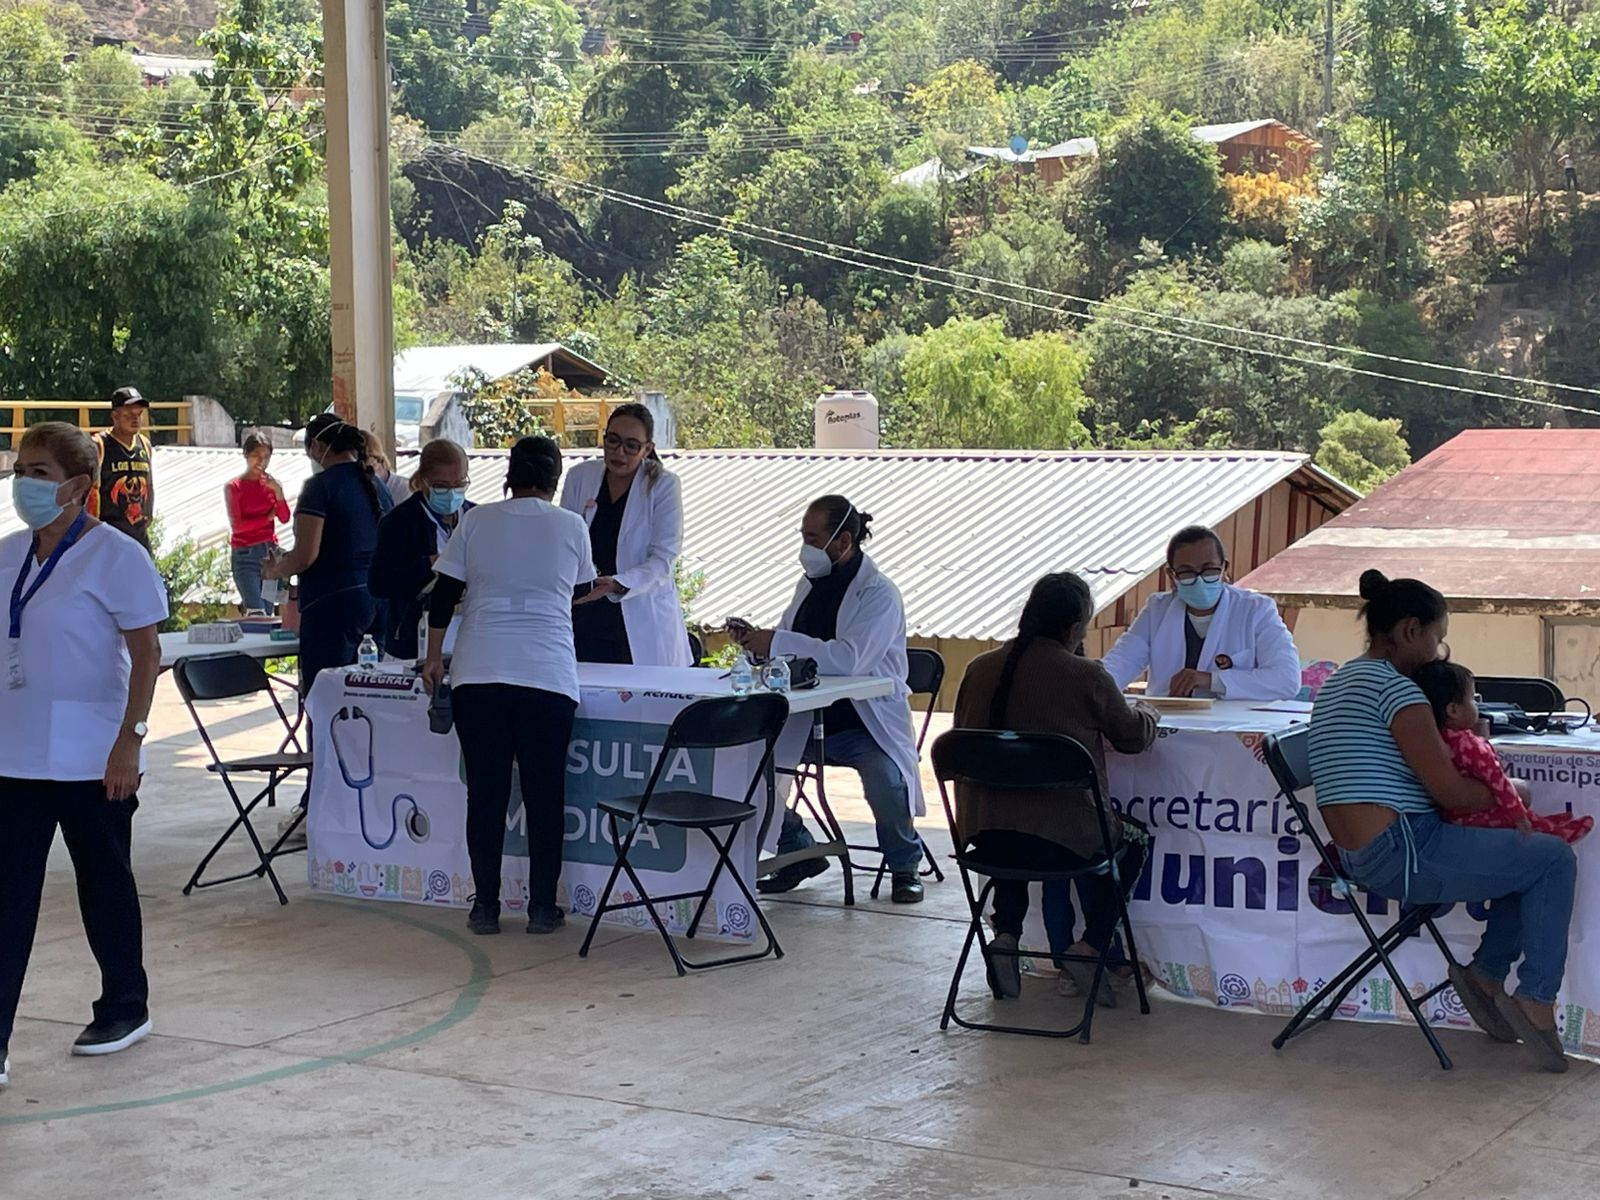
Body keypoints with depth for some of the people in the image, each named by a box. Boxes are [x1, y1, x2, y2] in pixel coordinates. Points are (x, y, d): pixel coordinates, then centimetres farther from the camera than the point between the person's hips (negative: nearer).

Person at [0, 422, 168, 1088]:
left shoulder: (114, 557, -11)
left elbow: (146, 655, -12)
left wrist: (130, 740, -18)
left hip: (91, 756, -5)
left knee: (104, 884, 10)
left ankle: (125, 1009, 28)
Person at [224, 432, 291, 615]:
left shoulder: (271, 484, 9)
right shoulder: (234, 487, -3)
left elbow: (285, 518, -2)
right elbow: (236, 525, -10)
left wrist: (278, 491, -14)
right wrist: (267, 517, -5)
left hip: (270, 552, 5)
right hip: (246, 554, -5)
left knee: (268, 611, 7)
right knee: (257, 613, -13)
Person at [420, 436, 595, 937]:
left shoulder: (476, 522, 5)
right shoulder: (572, 527, 4)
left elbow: (443, 594, 6)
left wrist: (434, 656, 16)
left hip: (478, 675, 1)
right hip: (548, 678, -1)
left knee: (485, 793, 7)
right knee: (545, 796, 6)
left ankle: (486, 906, 11)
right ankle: (542, 908, 10)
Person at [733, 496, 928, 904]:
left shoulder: (879, 594, -13)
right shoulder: (809, 586, 9)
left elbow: (848, 659, -29)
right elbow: (787, 655, 19)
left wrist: (775, 642, -28)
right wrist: (756, 640, -4)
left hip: (865, 724, -6)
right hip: (808, 718, 7)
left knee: (887, 782, -32)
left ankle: (904, 866, 0)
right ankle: (798, 853, 7)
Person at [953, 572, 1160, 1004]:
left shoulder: (979, 669, 2)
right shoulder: (1086, 676, -10)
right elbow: (1133, 736, 5)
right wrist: (1145, 712, 28)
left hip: (984, 838, 4)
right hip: (1060, 840, -4)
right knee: (1135, 839, 27)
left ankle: (1006, 935, 23)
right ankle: (1089, 948, 14)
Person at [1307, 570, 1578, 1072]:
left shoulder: (1338, 684, 18)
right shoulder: (1392, 685, -14)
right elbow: (1450, 791, -16)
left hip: (1361, 857, 10)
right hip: (1402, 855, -10)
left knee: (1529, 853, 19)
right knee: (1554, 858, -4)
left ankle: (1487, 973, 15)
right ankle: (1536, 1001, -1)